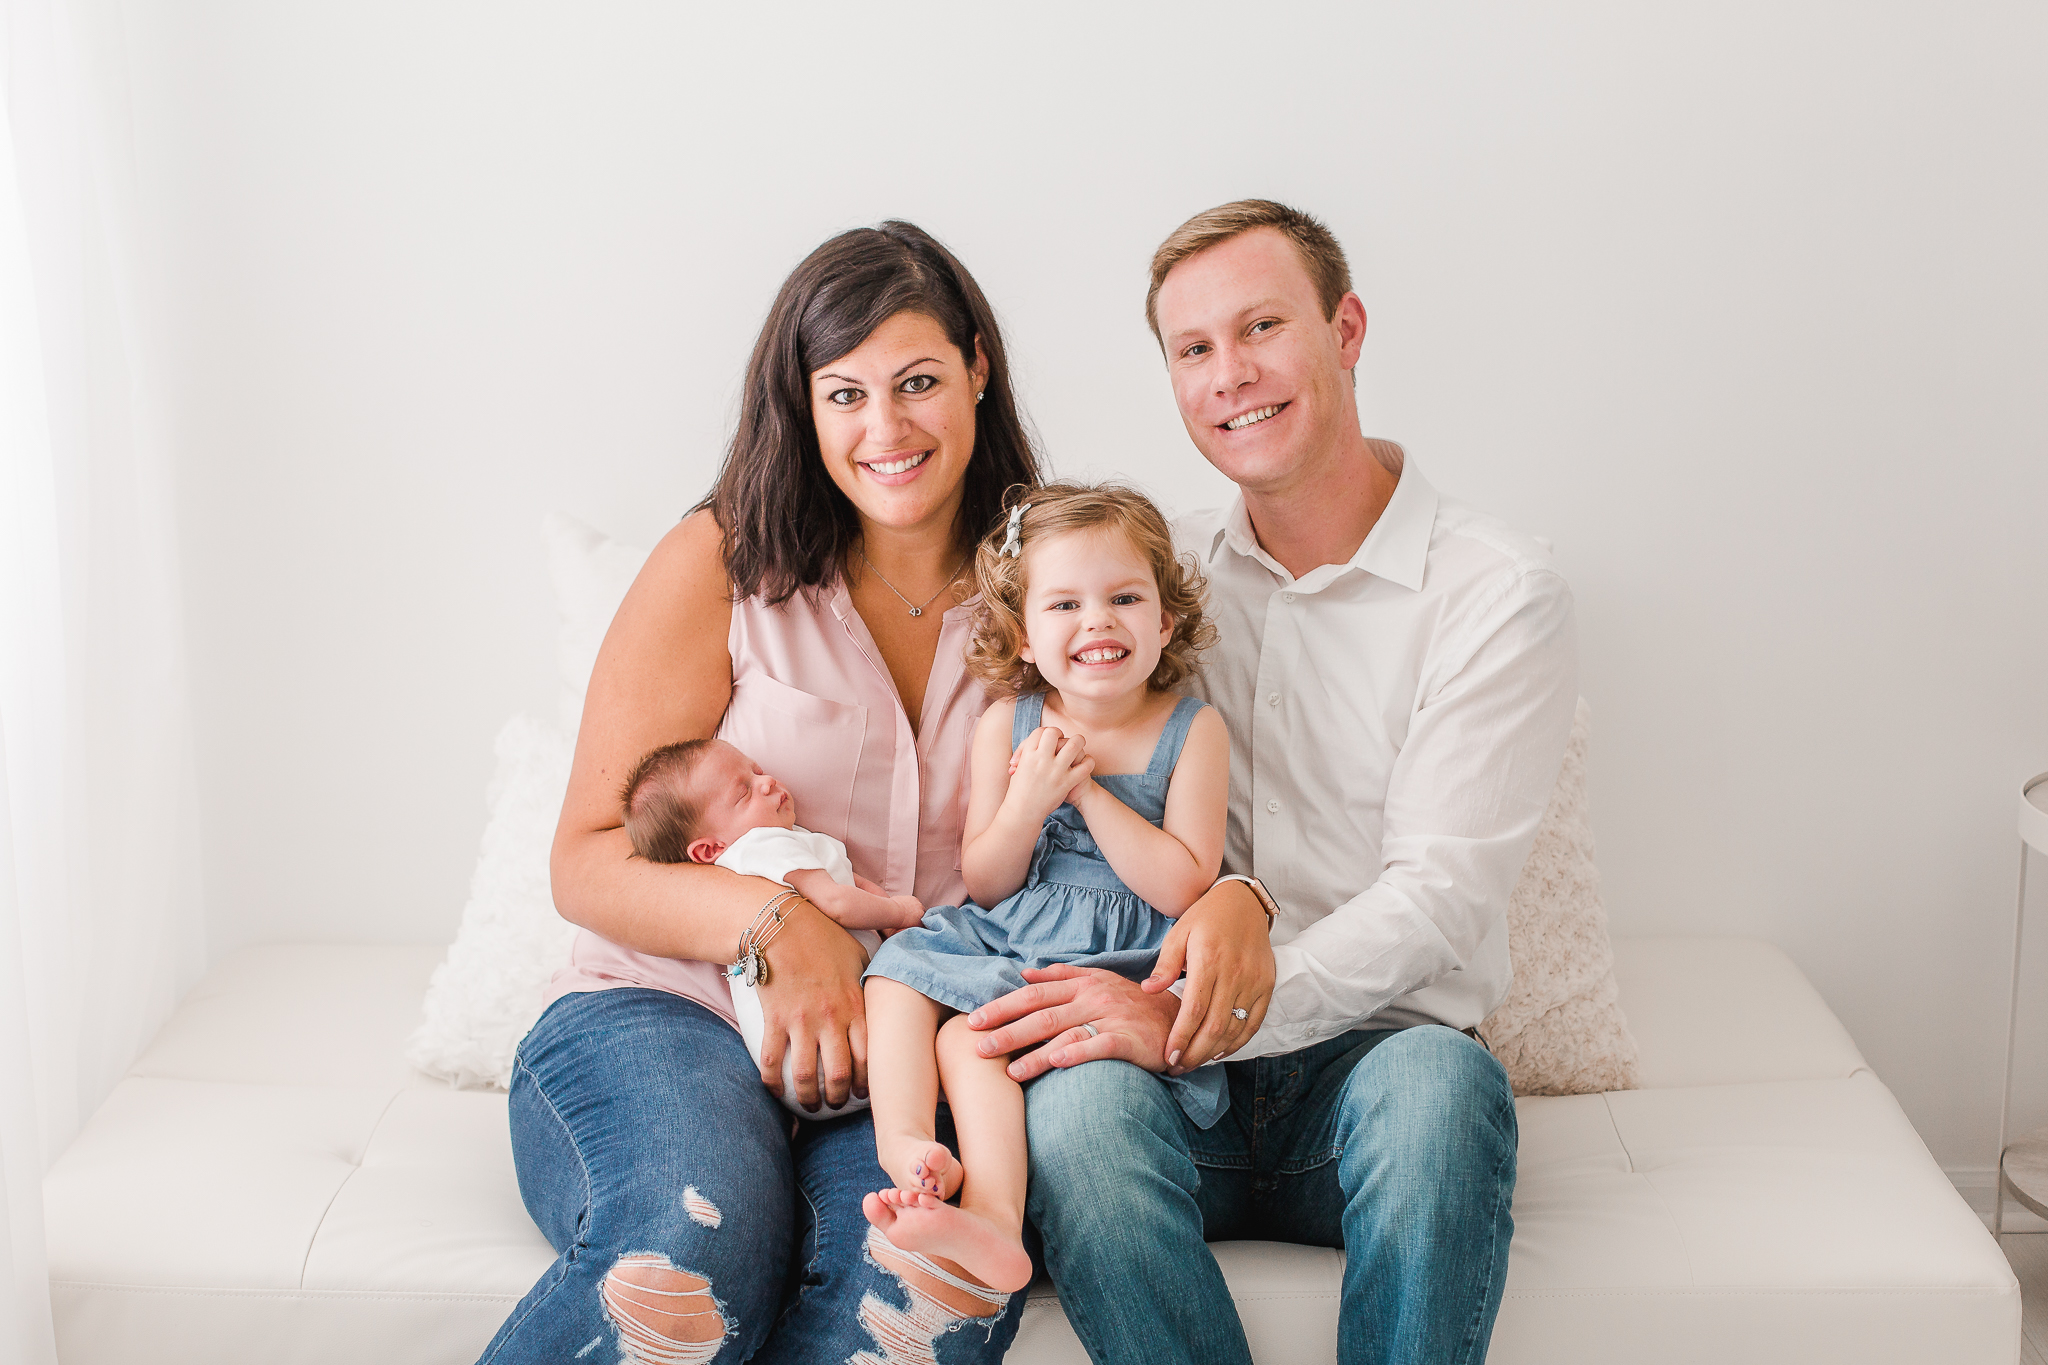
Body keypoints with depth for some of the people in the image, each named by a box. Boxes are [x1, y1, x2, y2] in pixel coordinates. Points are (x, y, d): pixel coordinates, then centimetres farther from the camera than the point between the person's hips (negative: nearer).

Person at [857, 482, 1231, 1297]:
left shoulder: (1191, 731, -4)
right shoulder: (1007, 724, 4)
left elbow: (1182, 887, -11)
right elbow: (985, 883, 7)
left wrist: (1089, 792, -14)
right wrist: (1028, 804, -13)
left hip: (1124, 962, -5)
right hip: (1006, 939, 6)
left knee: (972, 1033, -26)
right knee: (898, 977, -17)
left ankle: (990, 1210, -36)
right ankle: (905, 1144, -36)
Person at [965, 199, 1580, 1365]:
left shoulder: (1498, 592, -2)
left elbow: (1439, 894, -10)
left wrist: (1191, 1027, -22)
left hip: (1371, 1055, -2)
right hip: (1172, 1052, 2)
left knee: (1439, 1081, -36)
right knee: (1079, 1100, -31)